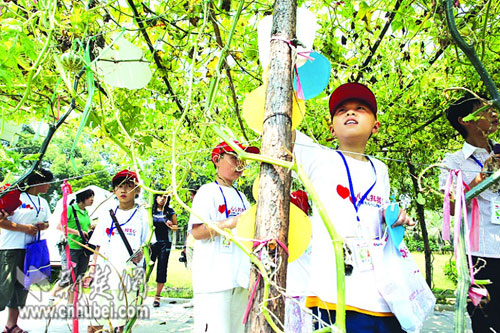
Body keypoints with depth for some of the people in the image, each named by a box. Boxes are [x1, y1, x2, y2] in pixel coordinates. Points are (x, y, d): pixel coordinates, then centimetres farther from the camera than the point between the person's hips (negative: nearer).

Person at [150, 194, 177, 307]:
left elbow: (176, 226, 11)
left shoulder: (170, 211, 3)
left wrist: (170, 225, -10)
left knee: (162, 269, 2)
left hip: (165, 243, 0)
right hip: (152, 242, 1)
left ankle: (157, 296, 14)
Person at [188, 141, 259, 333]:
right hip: (214, 277, -7)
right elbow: (197, 231, -14)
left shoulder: (241, 197, 20)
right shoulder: (208, 191, -2)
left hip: (240, 277, 7)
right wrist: (232, 222, -20)